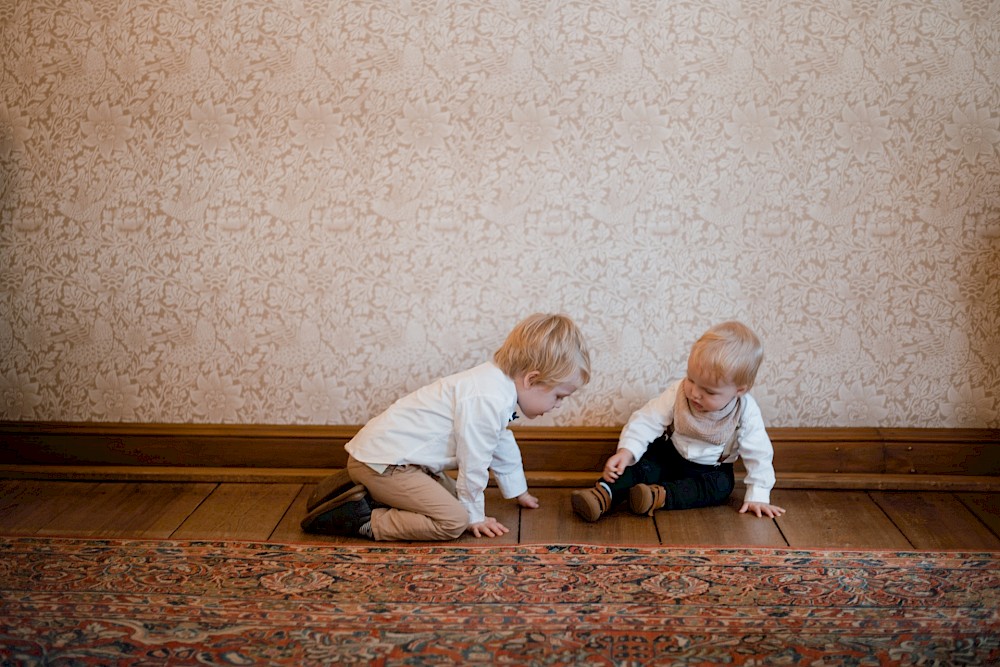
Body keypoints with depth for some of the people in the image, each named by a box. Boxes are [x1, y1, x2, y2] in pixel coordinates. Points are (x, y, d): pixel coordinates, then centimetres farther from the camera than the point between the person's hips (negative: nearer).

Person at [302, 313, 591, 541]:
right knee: (453, 520, -17)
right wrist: (475, 515, -1)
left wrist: (518, 491, 36)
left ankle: (365, 490, 18)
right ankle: (360, 519, -11)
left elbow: (503, 445, 27)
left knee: (452, 497, 20)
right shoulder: (487, 400, -24)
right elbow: (473, 464, -16)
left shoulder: (498, 381, 10)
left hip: (382, 447, 11)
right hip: (381, 459, -11)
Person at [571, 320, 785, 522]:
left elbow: (758, 454, -16)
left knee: (721, 485, -28)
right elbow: (647, 420, -24)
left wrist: (757, 495, -21)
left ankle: (660, 496, -44)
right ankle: (604, 492, -43)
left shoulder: (746, 413, -23)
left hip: (709, 468, 0)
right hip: (668, 455, 0)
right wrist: (626, 451, -39)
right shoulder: (678, 393, -22)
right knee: (643, 461, -25)